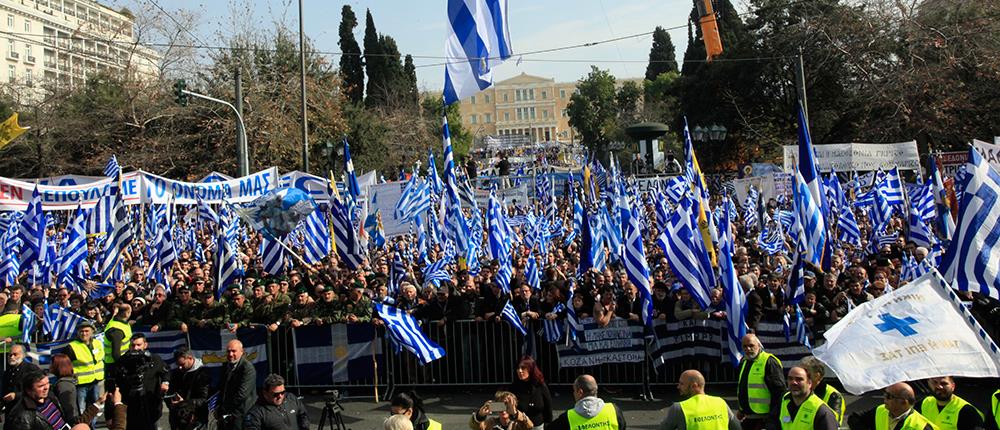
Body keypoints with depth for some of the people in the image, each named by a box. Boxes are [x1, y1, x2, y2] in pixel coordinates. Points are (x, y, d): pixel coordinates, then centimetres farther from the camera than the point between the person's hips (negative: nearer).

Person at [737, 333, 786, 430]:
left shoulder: (769, 362, -13)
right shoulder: (744, 361, 14)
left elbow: (779, 390, -17)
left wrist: (773, 416, -18)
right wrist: (741, 409, 22)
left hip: (763, 419, -9)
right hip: (747, 418, 9)